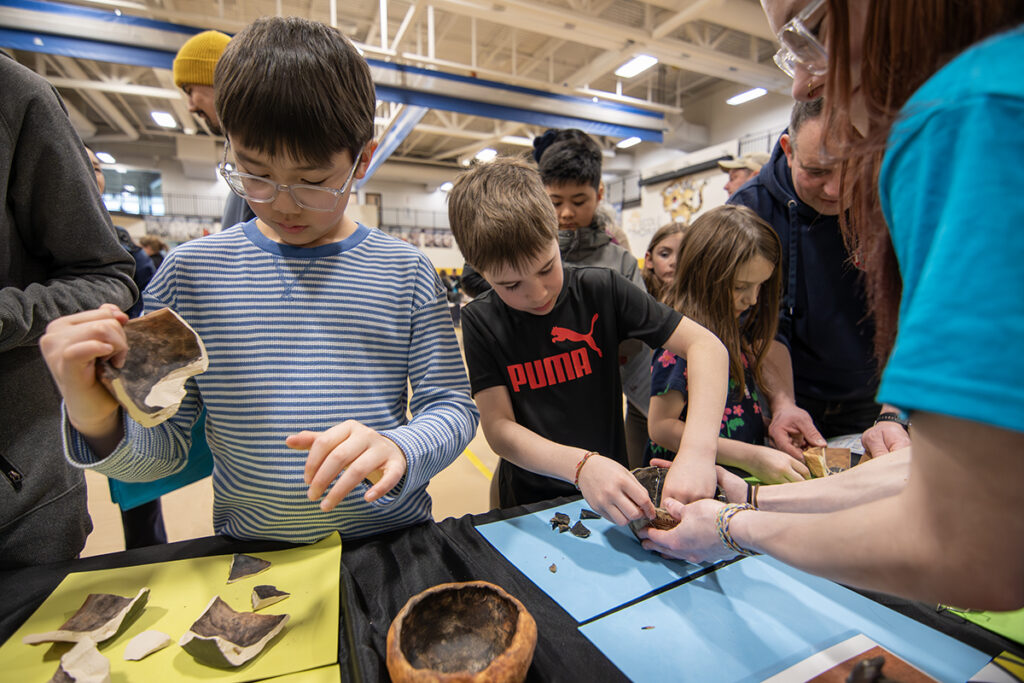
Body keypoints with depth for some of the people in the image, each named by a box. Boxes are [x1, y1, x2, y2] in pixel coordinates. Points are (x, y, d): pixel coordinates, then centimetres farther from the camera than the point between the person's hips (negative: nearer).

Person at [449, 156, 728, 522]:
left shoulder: (601, 290, -8)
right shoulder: (480, 321, -7)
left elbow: (705, 345, -10)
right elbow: (498, 426, -12)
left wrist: (697, 451, -25)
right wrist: (580, 465, -29)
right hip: (529, 504, 0)